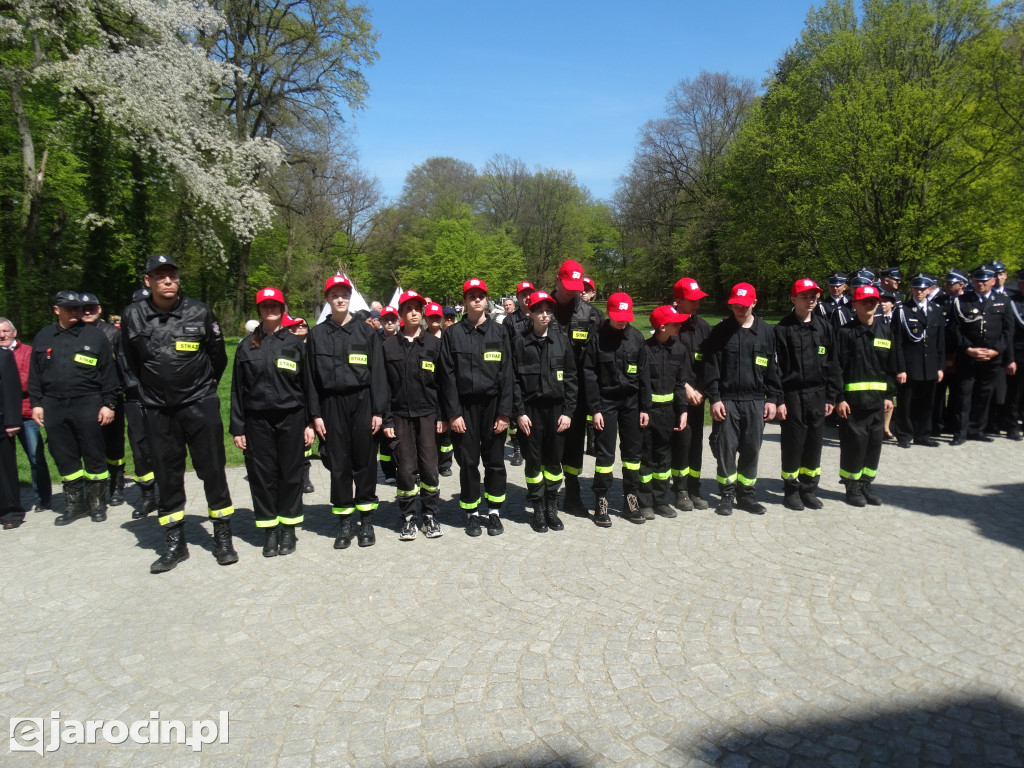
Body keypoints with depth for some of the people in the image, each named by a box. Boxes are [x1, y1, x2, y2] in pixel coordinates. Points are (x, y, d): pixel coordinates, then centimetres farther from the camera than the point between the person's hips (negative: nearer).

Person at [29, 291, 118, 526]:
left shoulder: (95, 335, 1)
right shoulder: (43, 337, 11)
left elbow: (108, 373, -1)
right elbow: (35, 375, 14)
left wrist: (108, 404, -6)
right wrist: (36, 403, 7)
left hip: (88, 405, -3)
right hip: (53, 407, 4)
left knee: (94, 456, 3)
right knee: (64, 458, 9)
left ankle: (97, 503, 15)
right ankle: (75, 504, 21)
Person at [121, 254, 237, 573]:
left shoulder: (200, 312, -5)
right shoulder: (132, 316, 0)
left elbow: (218, 358, 7)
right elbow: (131, 362, 16)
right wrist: (150, 389, 17)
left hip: (200, 405, -2)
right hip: (158, 410, 2)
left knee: (213, 471, 2)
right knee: (167, 476, 9)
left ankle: (222, 538, 14)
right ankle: (175, 543, 20)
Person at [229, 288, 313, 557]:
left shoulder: (295, 343, 6)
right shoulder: (247, 346, 9)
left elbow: (307, 383, 5)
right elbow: (237, 389, 8)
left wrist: (309, 422, 0)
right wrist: (237, 427, 2)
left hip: (291, 418, -1)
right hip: (257, 421, 1)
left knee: (290, 474, 4)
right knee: (263, 476, 3)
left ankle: (288, 529, 17)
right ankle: (269, 532, 15)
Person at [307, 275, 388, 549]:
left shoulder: (366, 332, 5)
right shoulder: (317, 334, 8)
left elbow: (377, 373, 2)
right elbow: (312, 377, 6)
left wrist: (378, 411, -4)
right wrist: (315, 414, 0)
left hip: (362, 402, -1)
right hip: (332, 405, 1)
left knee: (364, 461, 4)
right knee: (338, 464, 5)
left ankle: (366, 521, 16)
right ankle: (345, 523, 16)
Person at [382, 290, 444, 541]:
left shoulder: (434, 343, 4)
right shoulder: (389, 346, 6)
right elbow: (384, 385, 5)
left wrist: (442, 416, -1)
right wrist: (387, 419, -1)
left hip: (428, 414, 0)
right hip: (400, 415, 1)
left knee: (429, 467, 1)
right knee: (406, 469, 3)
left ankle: (430, 515, 17)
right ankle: (408, 518, 17)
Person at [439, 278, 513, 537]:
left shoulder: (498, 332, 5)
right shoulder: (452, 334, 3)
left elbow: (506, 374, 2)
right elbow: (448, 376, 0)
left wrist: (504, 413, -5)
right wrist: (453, 413, -7)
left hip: (493, 404, 1)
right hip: (465, 406, -1)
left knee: (495, 461, 6)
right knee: (468, 462, 5)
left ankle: (494, 512, 20)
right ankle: (472, 514, 18)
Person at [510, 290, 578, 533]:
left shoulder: (561, 341, 6)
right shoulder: (519, 341, -1)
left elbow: (570, 379, 6)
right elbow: (514, 379, -3)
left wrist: (568, 411, -1)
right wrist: (519, 412, -8)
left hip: (556, 409, 2)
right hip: (530, 409, -2)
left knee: (554, 460, 8)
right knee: (533, 460, 5)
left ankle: (552, 508, 21)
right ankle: (538, 509, 18)